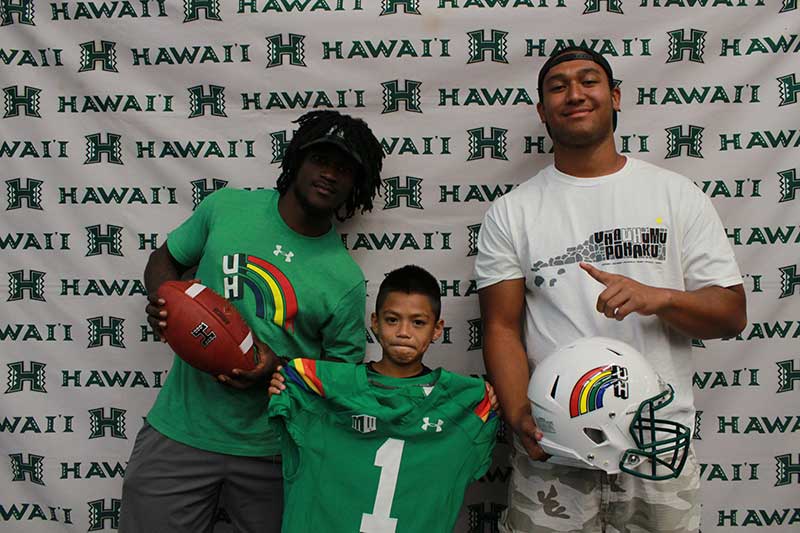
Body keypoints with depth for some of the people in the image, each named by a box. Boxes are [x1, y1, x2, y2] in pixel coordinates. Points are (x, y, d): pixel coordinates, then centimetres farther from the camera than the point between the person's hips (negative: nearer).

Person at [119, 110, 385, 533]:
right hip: (181, 425, 1)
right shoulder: (226, 208, -2)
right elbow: (163, 261, 11)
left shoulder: (347, 281, -7)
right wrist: (164, 304, -11)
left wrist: (279, 368, -18)